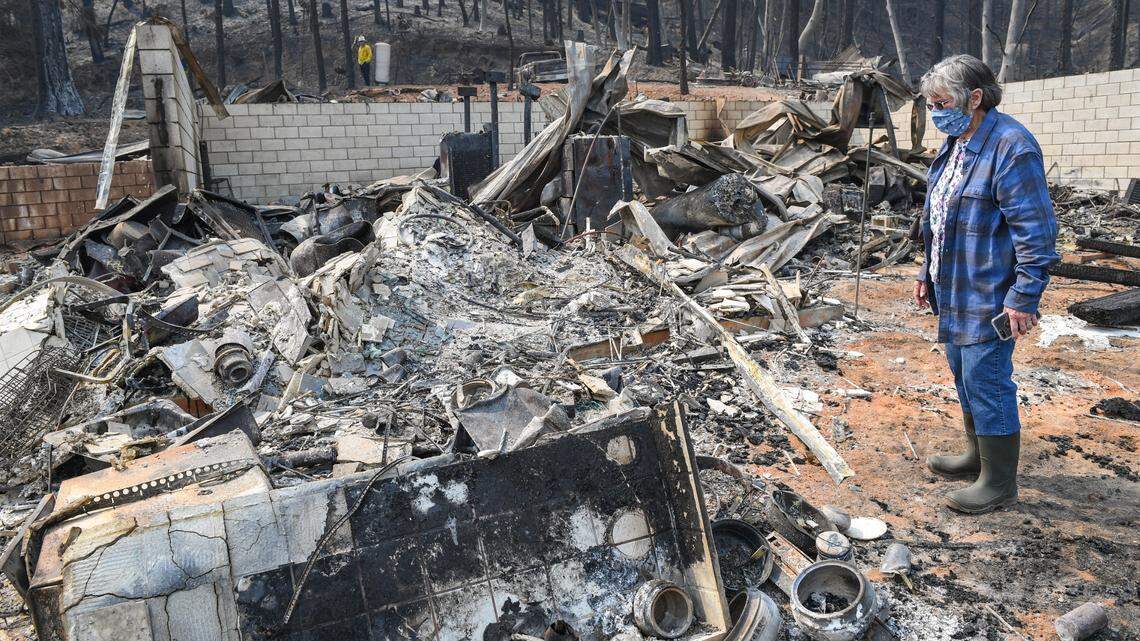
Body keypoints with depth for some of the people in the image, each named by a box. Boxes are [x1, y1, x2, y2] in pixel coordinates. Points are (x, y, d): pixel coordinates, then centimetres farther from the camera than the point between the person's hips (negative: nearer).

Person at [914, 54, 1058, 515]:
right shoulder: (955, 144, 11)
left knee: (987, 382, -2)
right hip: (955, 290, 10)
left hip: (989, 296, -9)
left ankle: (999, 483, 12)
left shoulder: (1011, 148, -19)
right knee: (963, 374, 19)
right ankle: (977, 455, 37)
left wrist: (1025, 297, -22)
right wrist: (928, 272, 19)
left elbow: (1037, 231, -21)